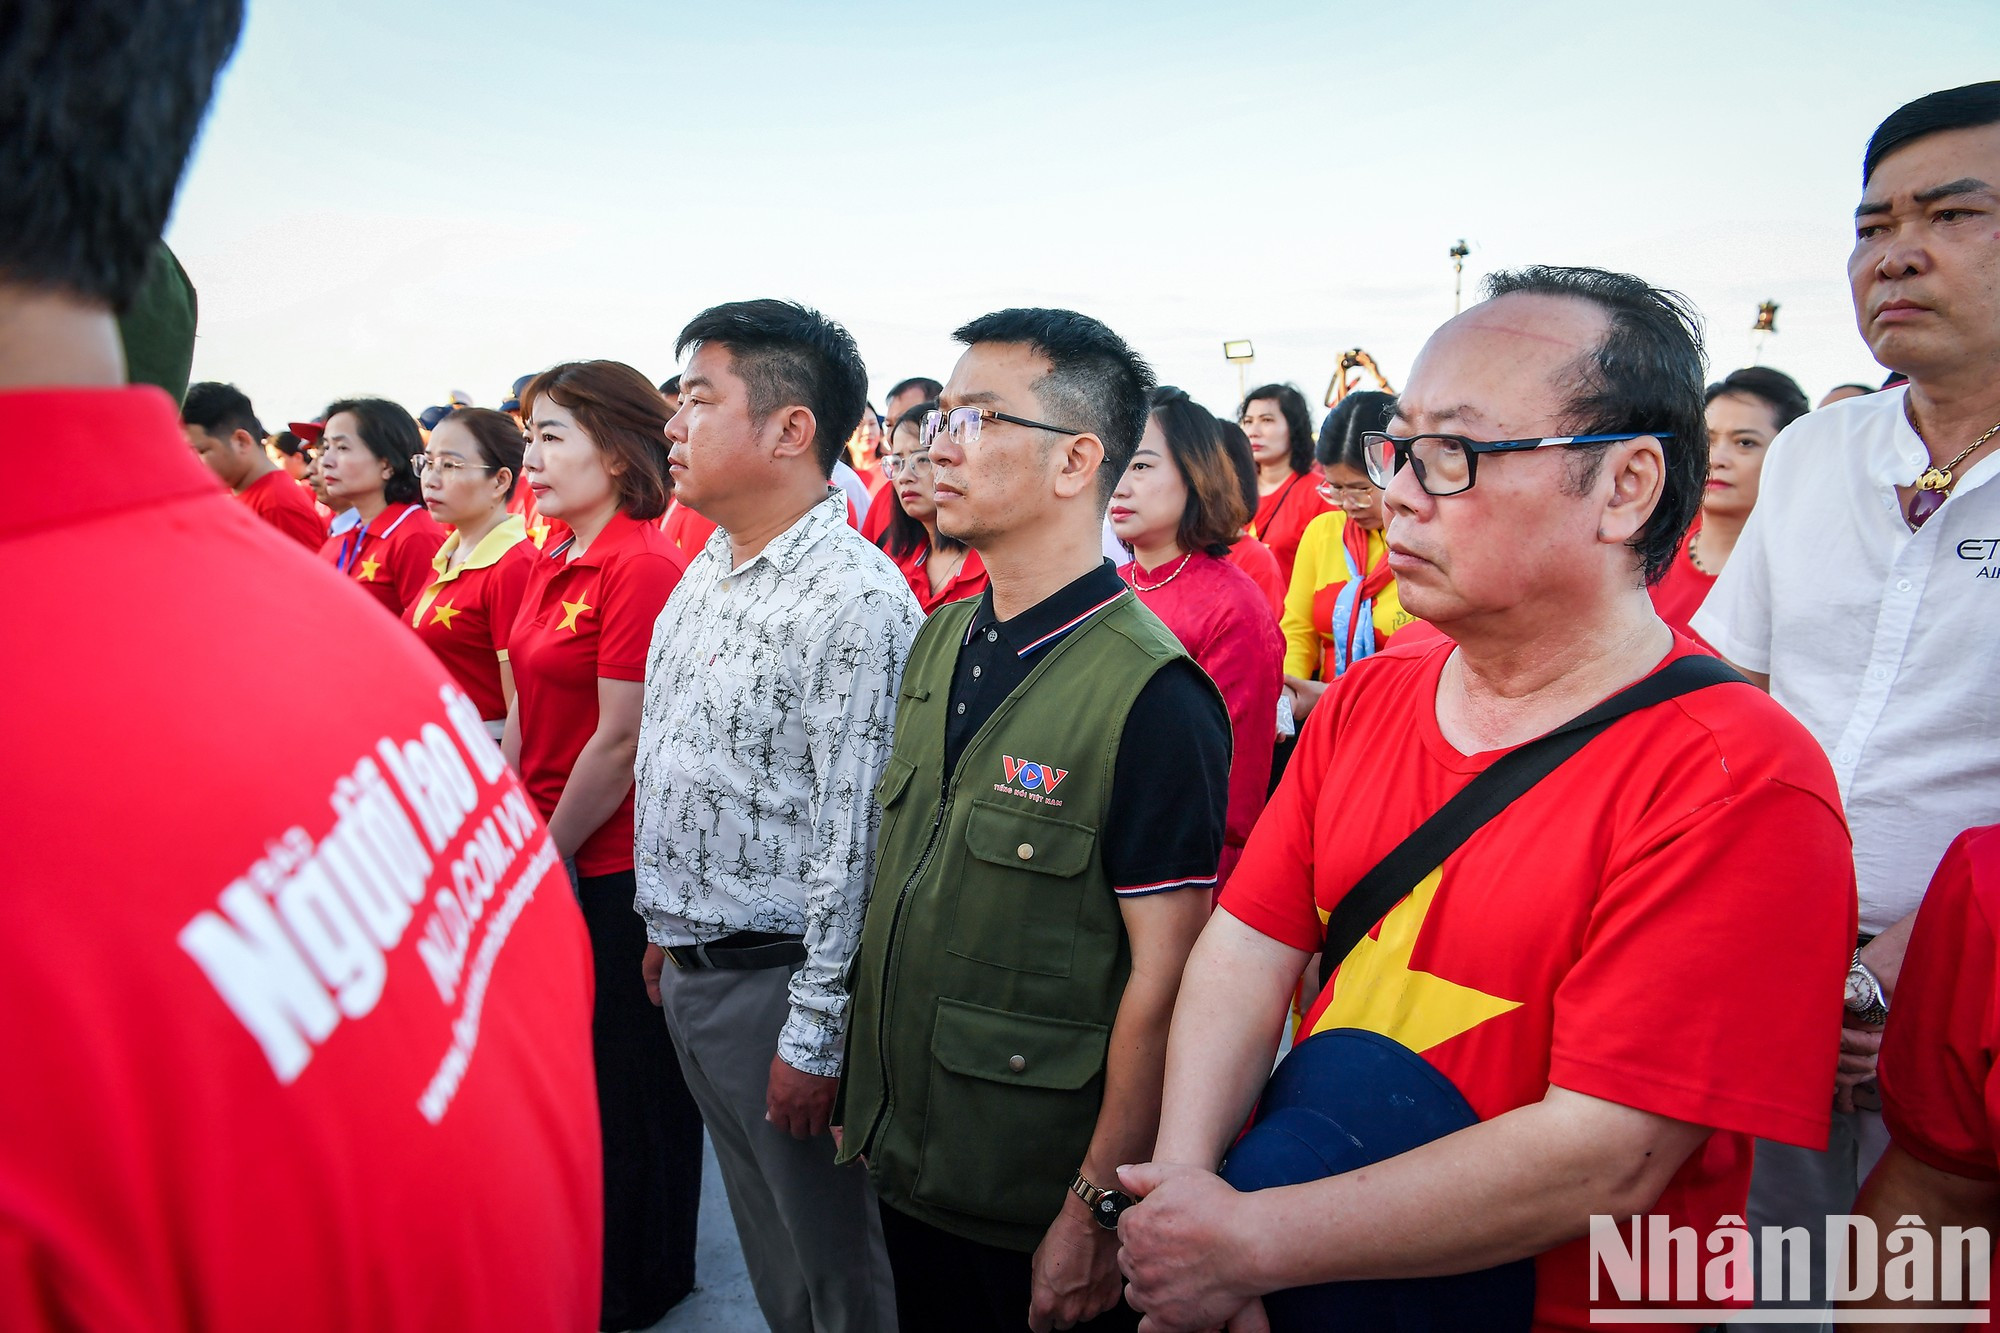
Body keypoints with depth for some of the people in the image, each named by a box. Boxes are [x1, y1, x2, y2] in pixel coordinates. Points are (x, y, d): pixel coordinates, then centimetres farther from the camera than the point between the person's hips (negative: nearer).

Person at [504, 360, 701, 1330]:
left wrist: (552, 849, -11)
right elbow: (527, 713, 14)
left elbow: (621, 740, -20)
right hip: (553, 852, 9)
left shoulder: (643, 566, -19)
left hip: (615, 862, -8)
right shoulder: (549, 566, 9)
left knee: (625, 1074, 9)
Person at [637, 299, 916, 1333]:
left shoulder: (857, 602, -22)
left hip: (775, 978, -8)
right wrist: (664, 927, 18)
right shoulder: (706, 570, 7)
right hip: (688, 971, 8)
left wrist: (813, 1038, -20)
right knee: (764, 1247, 25)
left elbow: (854, 843, -22)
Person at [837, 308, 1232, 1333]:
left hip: (1037, 1207, -6)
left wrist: (1097, 1213, -17)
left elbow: (1163, 976, -20)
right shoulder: (941, 641, 3)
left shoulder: (1153, 697, -21)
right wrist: (861, 1091, 11)